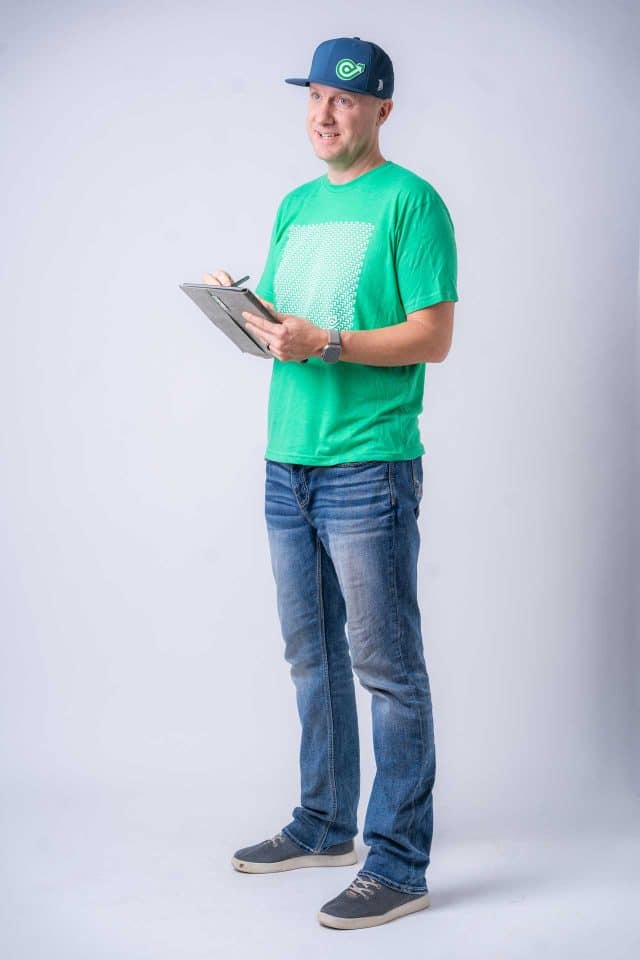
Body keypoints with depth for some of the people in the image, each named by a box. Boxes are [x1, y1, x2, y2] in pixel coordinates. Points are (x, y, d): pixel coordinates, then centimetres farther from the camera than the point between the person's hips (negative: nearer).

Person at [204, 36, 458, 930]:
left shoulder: (411, 201, -5)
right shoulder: (296, 206, 18)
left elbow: (434, 337, -12)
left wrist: (324, 343, -21)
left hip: (369, 469, -7)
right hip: (288, 464, 7)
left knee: (387, 667, -3)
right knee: (313, 658, 15)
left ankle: (399, 864, 5)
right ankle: (324, 826, 28)